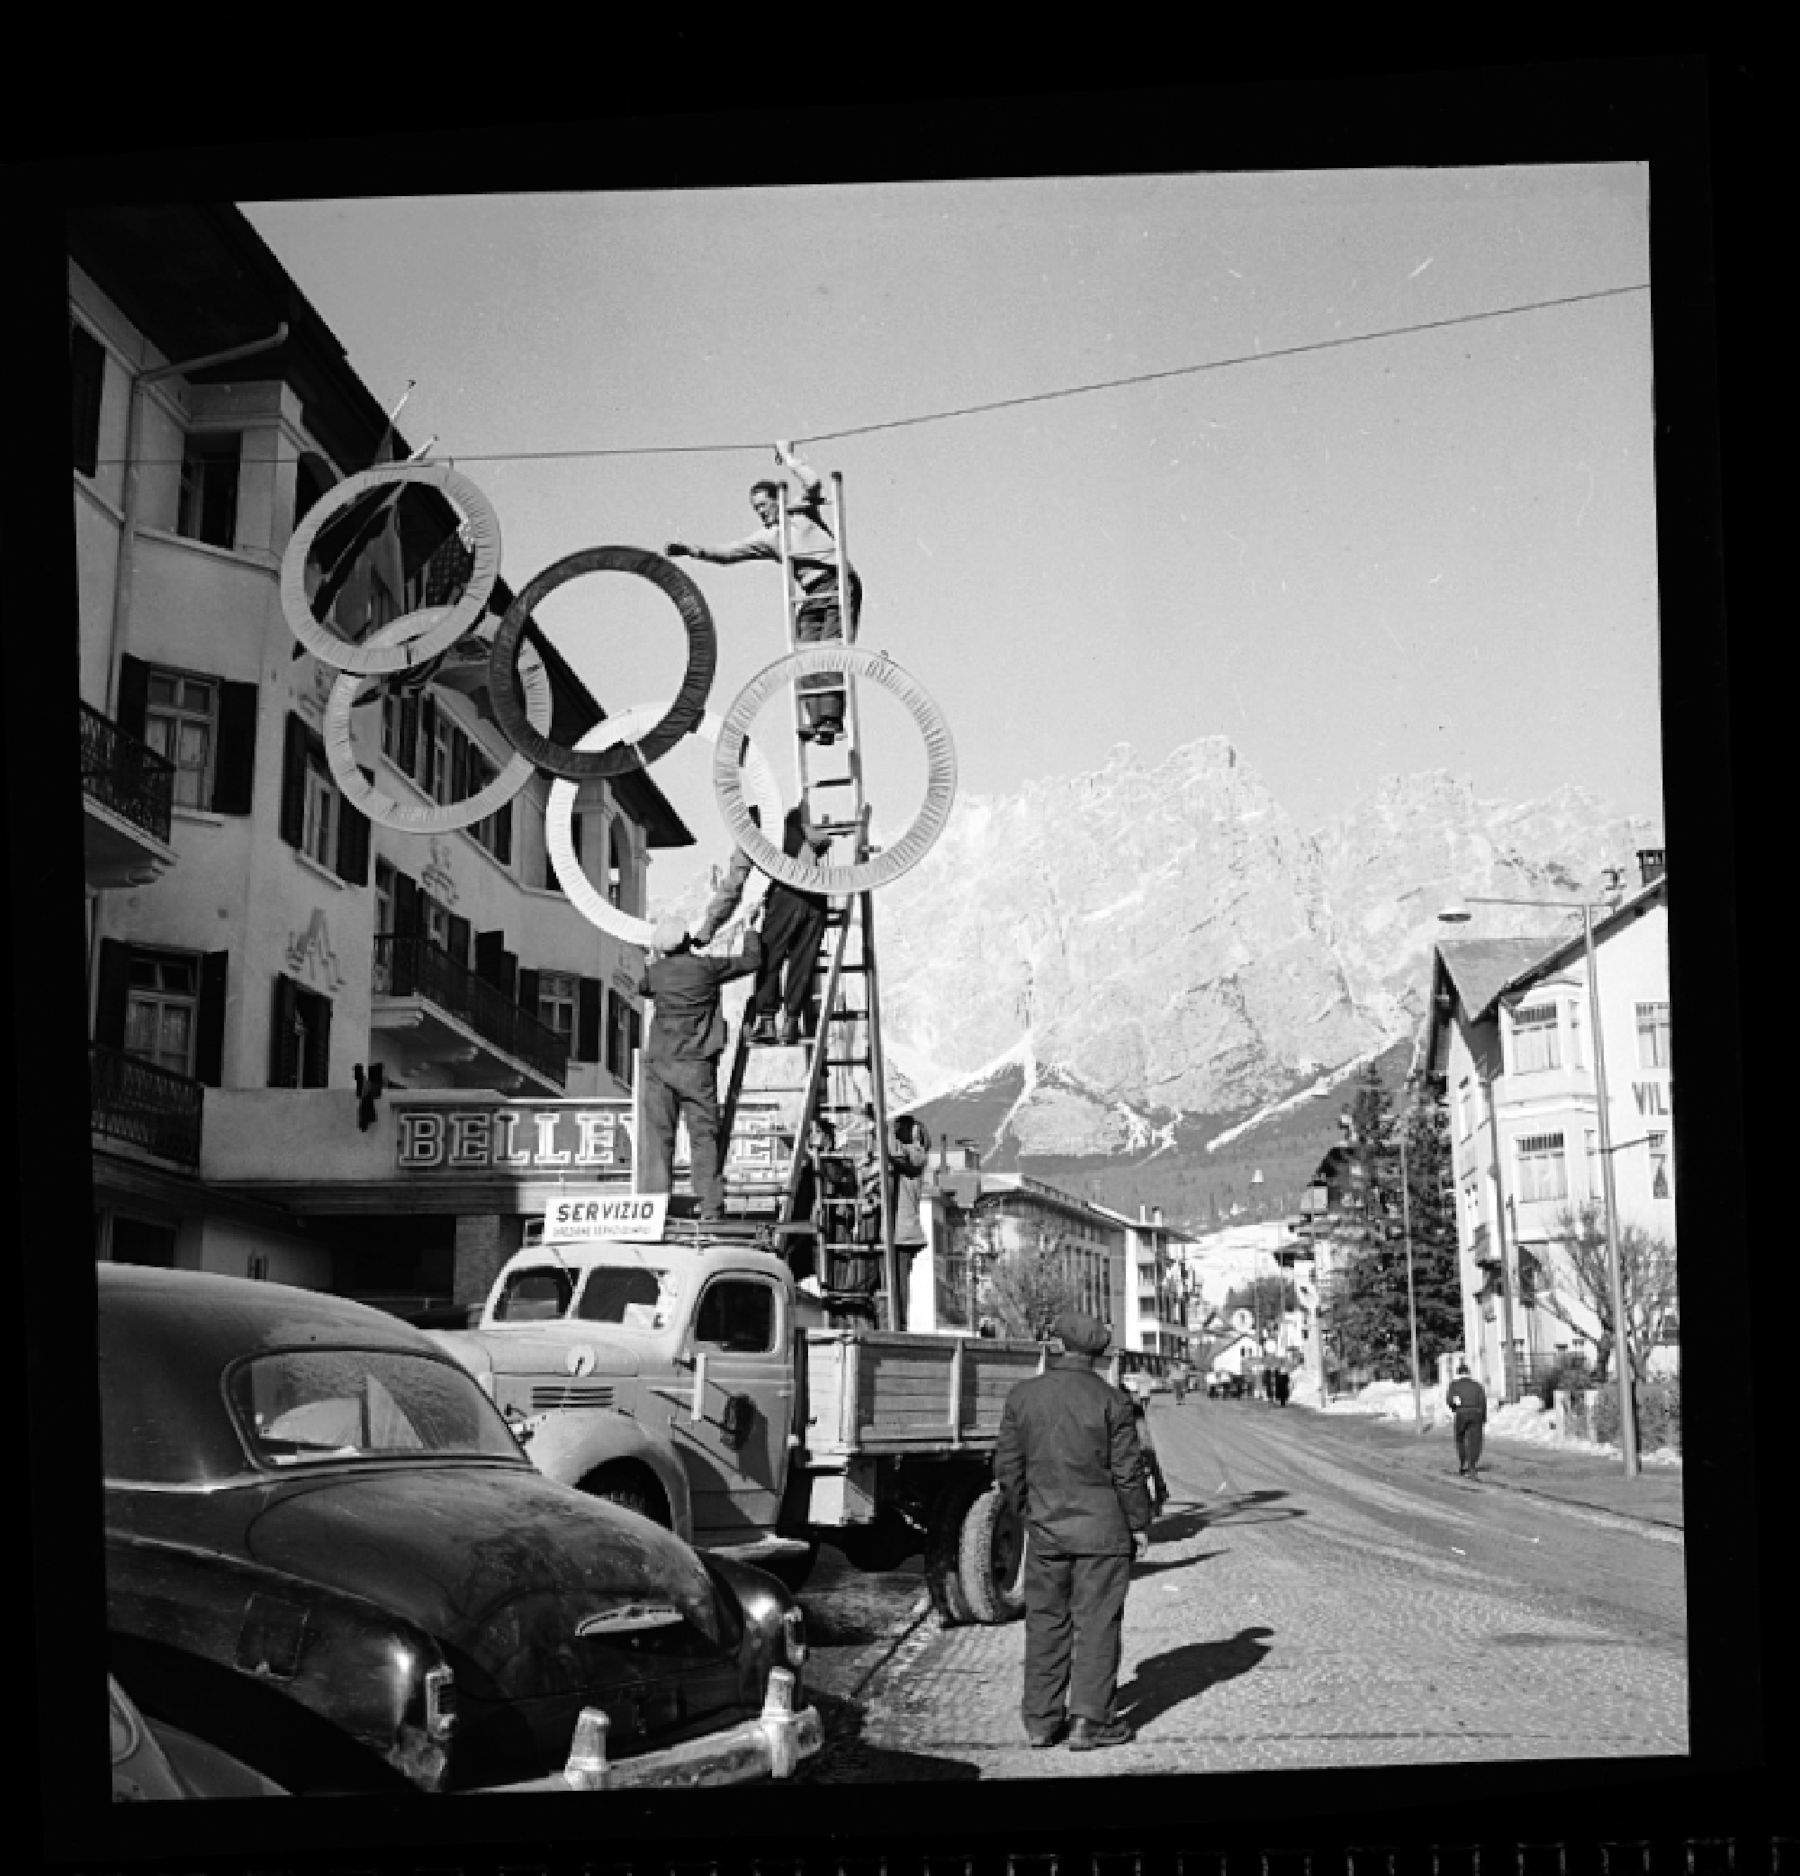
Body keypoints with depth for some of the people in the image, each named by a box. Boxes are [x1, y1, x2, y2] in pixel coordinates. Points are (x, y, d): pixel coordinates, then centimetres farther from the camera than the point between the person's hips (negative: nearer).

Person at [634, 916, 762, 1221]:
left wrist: (650, 961, 47)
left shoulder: (655, 972, 7)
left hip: (659, 1064, 2)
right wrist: (751, 933, 31)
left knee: (658, 1136, 3)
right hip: (697, 1065, -2)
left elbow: (641, 987, 30)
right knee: (704, 1136, 1)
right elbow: (752, 959, 12)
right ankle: (711, 1207, -3)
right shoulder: (708, 967, 1)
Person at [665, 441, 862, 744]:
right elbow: (729, 553, 14)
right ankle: (816, 718, -16)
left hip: (839, 585, -6)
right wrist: (696, 551, 1)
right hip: (812, 598, 6)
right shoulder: (766, 537, 19)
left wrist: (788, 457, 4)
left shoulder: (802, 509, 11)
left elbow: (813, 482, -8)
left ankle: (832, 718, -24)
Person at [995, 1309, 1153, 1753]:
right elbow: (1128, 1474, -8)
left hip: (1046, 1531, 3)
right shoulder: (1112, 1401, -10)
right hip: (1103, 1532, -3)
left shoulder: (1022, 1397, -2)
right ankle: (1089, 1720, 5)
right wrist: (1140, 1524, 5)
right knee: (1096, 1624, 4)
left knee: (1046, 1622, 11)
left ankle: (1041, 1720, 16)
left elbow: (1007, 1469, 3)